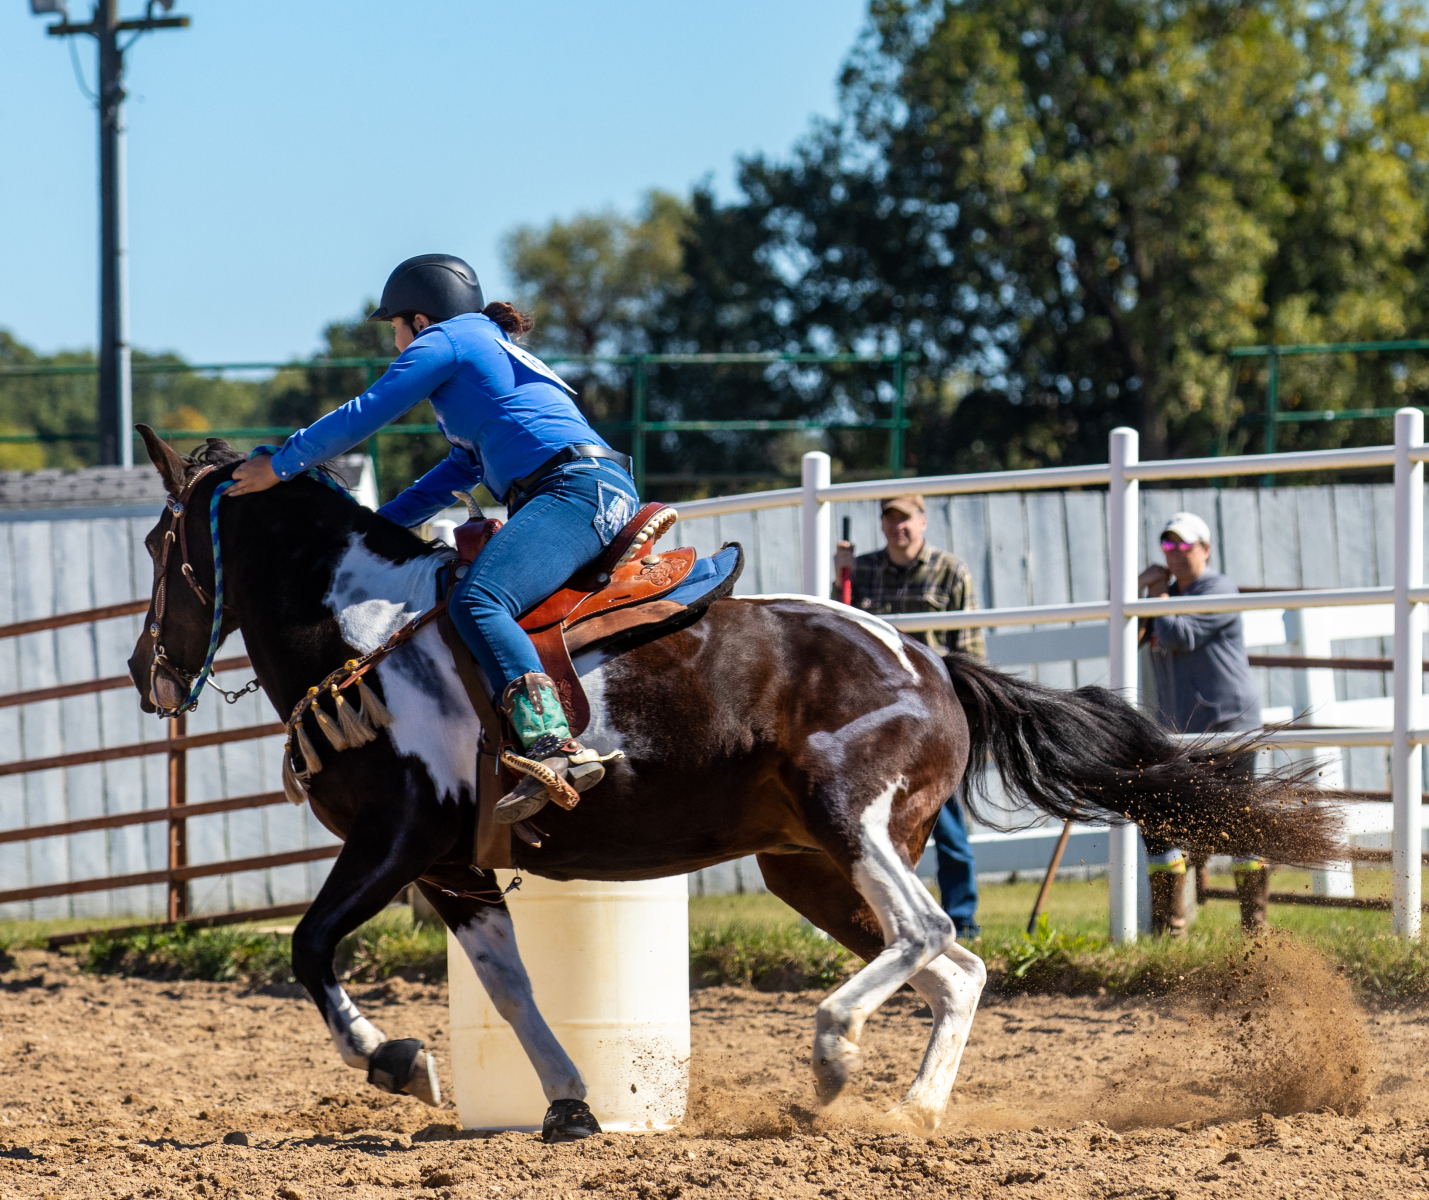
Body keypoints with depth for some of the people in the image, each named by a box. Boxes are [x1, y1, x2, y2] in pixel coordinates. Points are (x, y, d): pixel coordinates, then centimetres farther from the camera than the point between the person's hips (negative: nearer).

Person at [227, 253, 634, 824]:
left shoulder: (445, 340, 6)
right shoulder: (492, 351, 35)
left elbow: (363, 415, 4)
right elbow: (464, 467, 39)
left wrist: (279, 466, 15)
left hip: (578, 485, -11)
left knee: (477, 602, -28)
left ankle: (556, 747, -48)